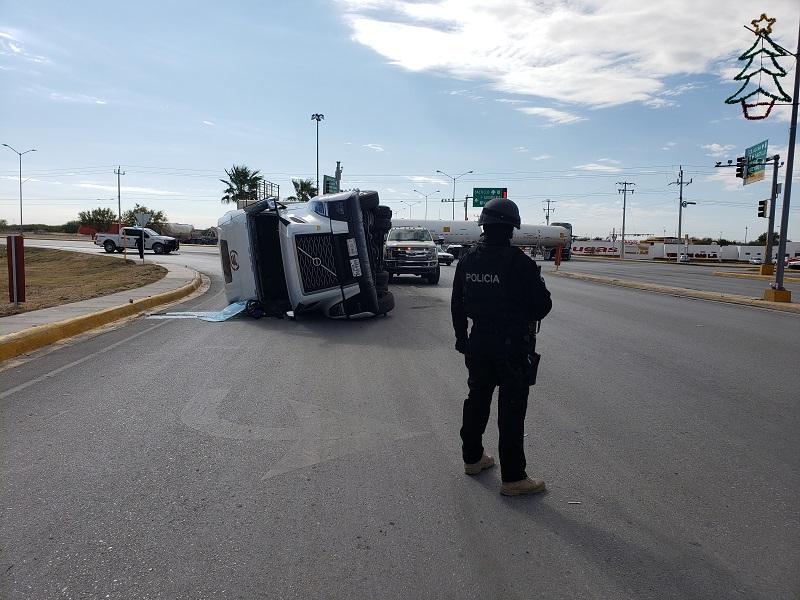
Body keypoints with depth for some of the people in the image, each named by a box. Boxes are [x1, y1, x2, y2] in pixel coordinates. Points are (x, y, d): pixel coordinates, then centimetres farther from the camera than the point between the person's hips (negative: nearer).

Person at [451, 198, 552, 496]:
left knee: (477, 399, 19)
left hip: (478, 341, 6)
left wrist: (461, 337, 21)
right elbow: (542, 304, -12)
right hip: (512, 345, -6)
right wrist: (526, 318, 10)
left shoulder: (467, 260, 2)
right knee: (512, 408, 2)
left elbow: (457, 304, 10)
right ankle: (512, 478, 10)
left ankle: (472, 458, 34)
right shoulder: (519, 262, -17)